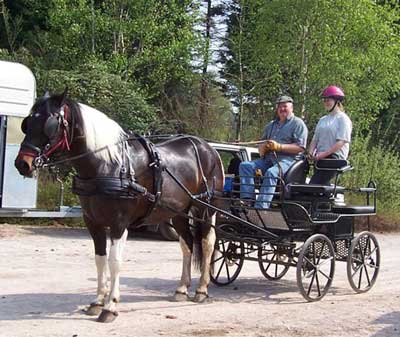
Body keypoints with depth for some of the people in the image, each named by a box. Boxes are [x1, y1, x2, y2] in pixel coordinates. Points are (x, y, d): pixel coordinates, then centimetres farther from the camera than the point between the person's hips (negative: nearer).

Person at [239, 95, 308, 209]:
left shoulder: (298, 123, 5)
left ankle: (260, 207, -44)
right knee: (245, 165, -14)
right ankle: (247, 198, -28)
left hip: (286, 160, -7)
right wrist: (262, 148, 2)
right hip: (268, 159, 7)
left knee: (271, 173, -36)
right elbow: (261, 143, 28)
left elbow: (300, 147, -7)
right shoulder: (271, 125, 27)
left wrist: (279, 147, -15)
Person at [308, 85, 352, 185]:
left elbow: (341, 142, -11)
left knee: (313, 186, -19)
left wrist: (324, 154, -19)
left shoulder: (343, 119, -1)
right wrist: (311, 152, -2)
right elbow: (315, 139, 17)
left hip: (334, 157, -7)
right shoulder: (323, 120, 21)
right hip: (319, 158, 7)